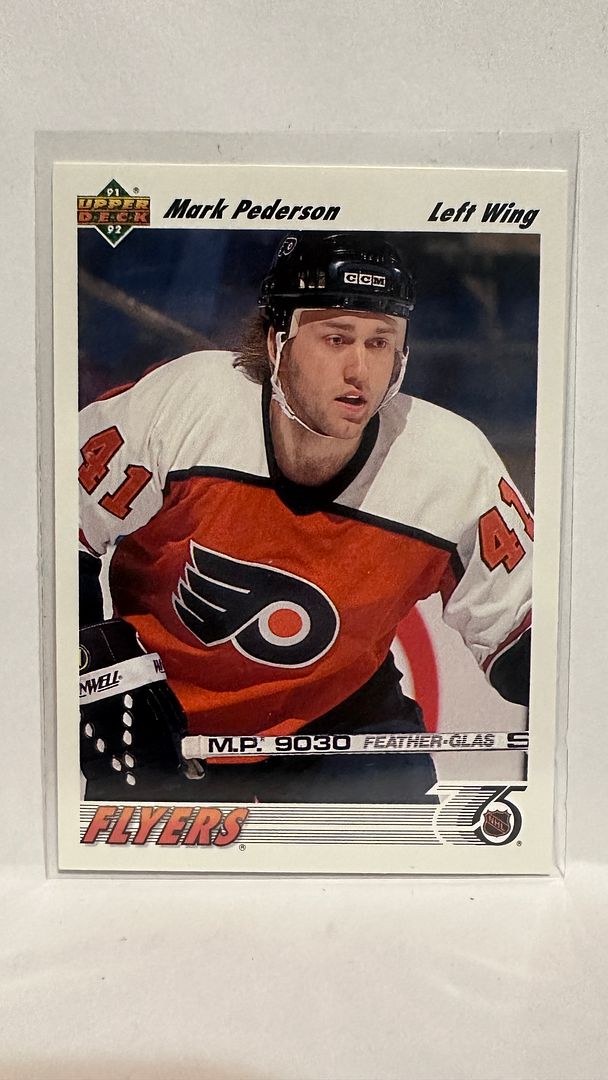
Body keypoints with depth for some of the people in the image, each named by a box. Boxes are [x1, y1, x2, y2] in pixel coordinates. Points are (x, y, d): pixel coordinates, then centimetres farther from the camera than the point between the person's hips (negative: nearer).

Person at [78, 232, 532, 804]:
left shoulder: (458, 466, -20)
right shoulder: (181, 401, -25)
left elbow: (515, 632, -7)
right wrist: (91, 665, -18)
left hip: (334, 715, 1)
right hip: (153, 695, 0)